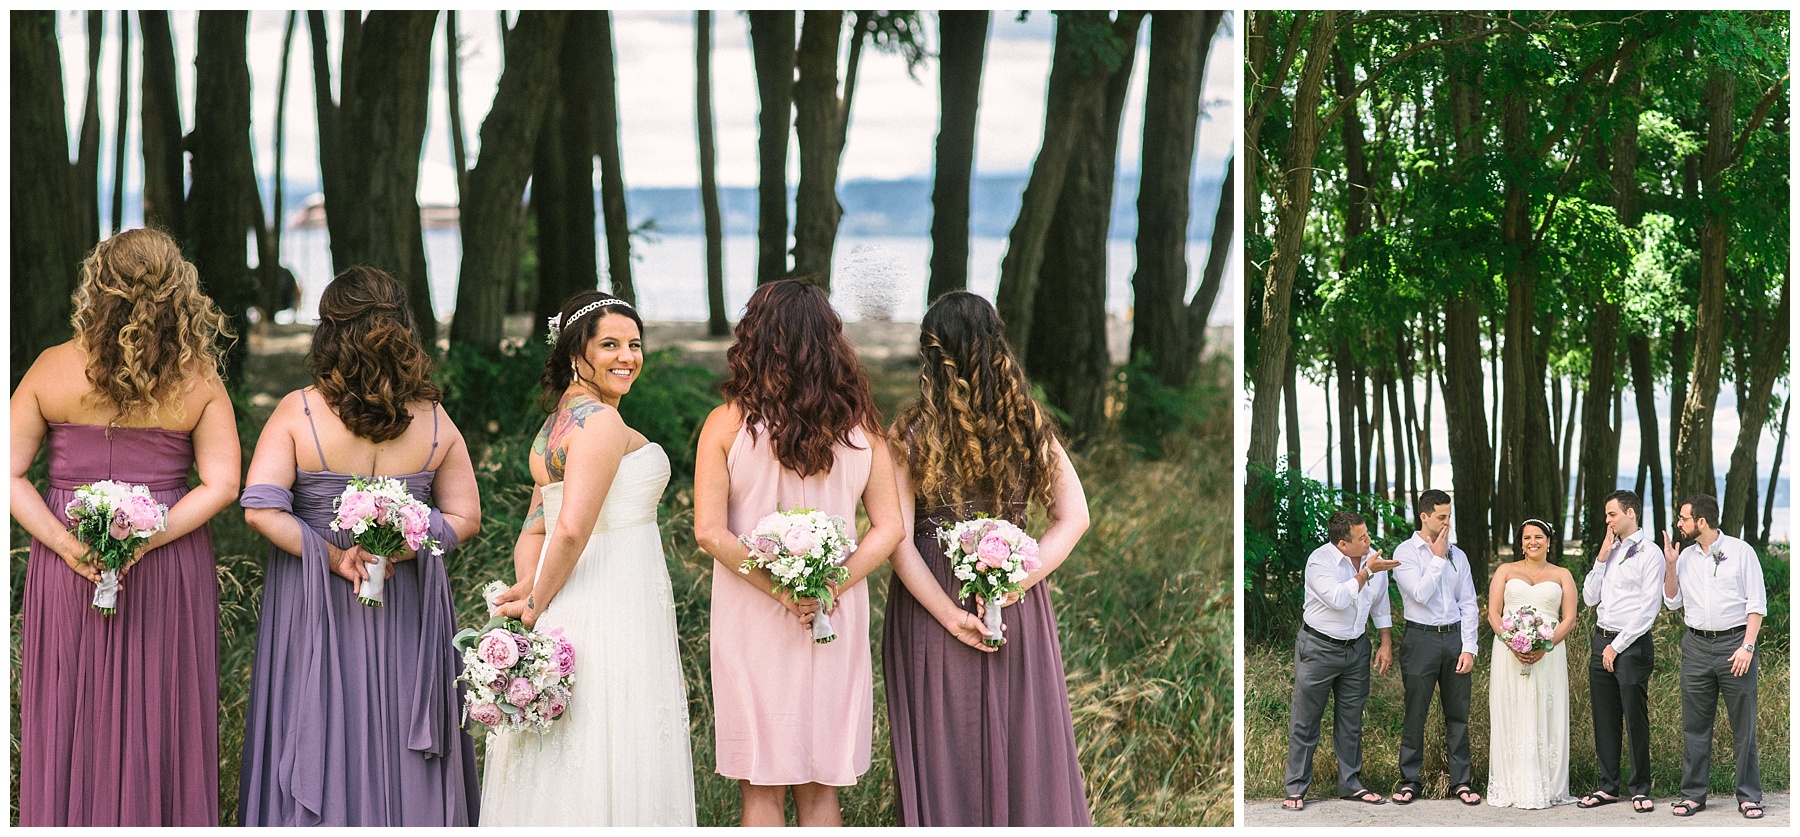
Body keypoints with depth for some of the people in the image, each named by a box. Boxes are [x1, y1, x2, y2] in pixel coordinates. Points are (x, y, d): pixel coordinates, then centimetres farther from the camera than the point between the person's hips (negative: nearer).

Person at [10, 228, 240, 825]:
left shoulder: (53, 369, -6)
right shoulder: (199, 379, -6)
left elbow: (8, 474, -7)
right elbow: (221, 485, -10)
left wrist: (65, 544, -11)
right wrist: (146, 540, -14)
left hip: (67, 569, 0)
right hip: (171, 567, 0)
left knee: (70, 722, 9)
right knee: (160, 722, 10)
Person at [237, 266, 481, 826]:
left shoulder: (298, 413, -11)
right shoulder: (434, 422, -4)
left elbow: (261, 510, -17)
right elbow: (465, 517, 0)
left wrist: (332, 557, -13)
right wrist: (403, 548, -10)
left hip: (314, 609, -2)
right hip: (406, 609, 2)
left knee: (318, 749, 7)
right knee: (400, 749, 11)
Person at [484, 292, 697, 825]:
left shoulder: (557, 424, 16)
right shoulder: (602, 421, -14)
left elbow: (535, 530, 12)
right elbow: (572, 529, -24)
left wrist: (530, 594, -1)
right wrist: (537, 604, -12)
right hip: (615, 609, -9)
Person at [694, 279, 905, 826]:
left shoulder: (729, 423, -8)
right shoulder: (860, 425, 0)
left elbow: (709, 531, -13)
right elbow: (889, 528, -1)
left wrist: (782, 590, -13)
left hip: (753, 622, -2)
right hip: (837, 625, 2)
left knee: (762, 790, 7)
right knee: (821, 789, 12)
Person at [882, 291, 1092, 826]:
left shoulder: (912, 434, -11)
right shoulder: (1030, 425, -4)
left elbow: (898, 542, -15)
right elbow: (1074, 517, -4)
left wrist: (951, 616, -13)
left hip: (931, 602, -2)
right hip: (1018, 611, 2)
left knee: (943, 751, 7)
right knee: (1022, 744, 13)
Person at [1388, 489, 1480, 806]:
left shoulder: (1457, 555, 10)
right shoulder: (1406, 553, -3)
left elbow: (1468, 604, 9)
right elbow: (1421, 595, -15)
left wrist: (1468, 648, 0)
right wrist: (1438, 559, -9)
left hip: (1455, 638, 4)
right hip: (1421, 638, -4)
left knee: (1458, 714, 6)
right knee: (1415, 714, 1)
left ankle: (1460, 781, 12)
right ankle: (1409, 781, 11)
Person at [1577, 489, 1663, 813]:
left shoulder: (1649, 553, -8)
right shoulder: (1610, 551, 14)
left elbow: (1649, 609, -12)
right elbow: (1590, 598, 13)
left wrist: (1617, 646, -12)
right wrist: (1601, 558, 2)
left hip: (1631, 644, -7)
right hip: (1601, 641, 7)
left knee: (1635, 720, -3)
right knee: (1604, 720, 9)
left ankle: (1640, 790, 5)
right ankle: (1608, 786, 16)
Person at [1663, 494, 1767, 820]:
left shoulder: (1741, 552, -3)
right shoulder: (1685, 557, 11)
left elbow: (1757, 604, -4)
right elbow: (1673, 601, 14)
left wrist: (1747, 646, -12)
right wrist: (1670, 565, 1)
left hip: (1735, 643, -4)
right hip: (1697, 646, 4)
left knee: (1744, 726, -1)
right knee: (1694, 726, 5)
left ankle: (1749, 796, 5)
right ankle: (1693, 795, 11)